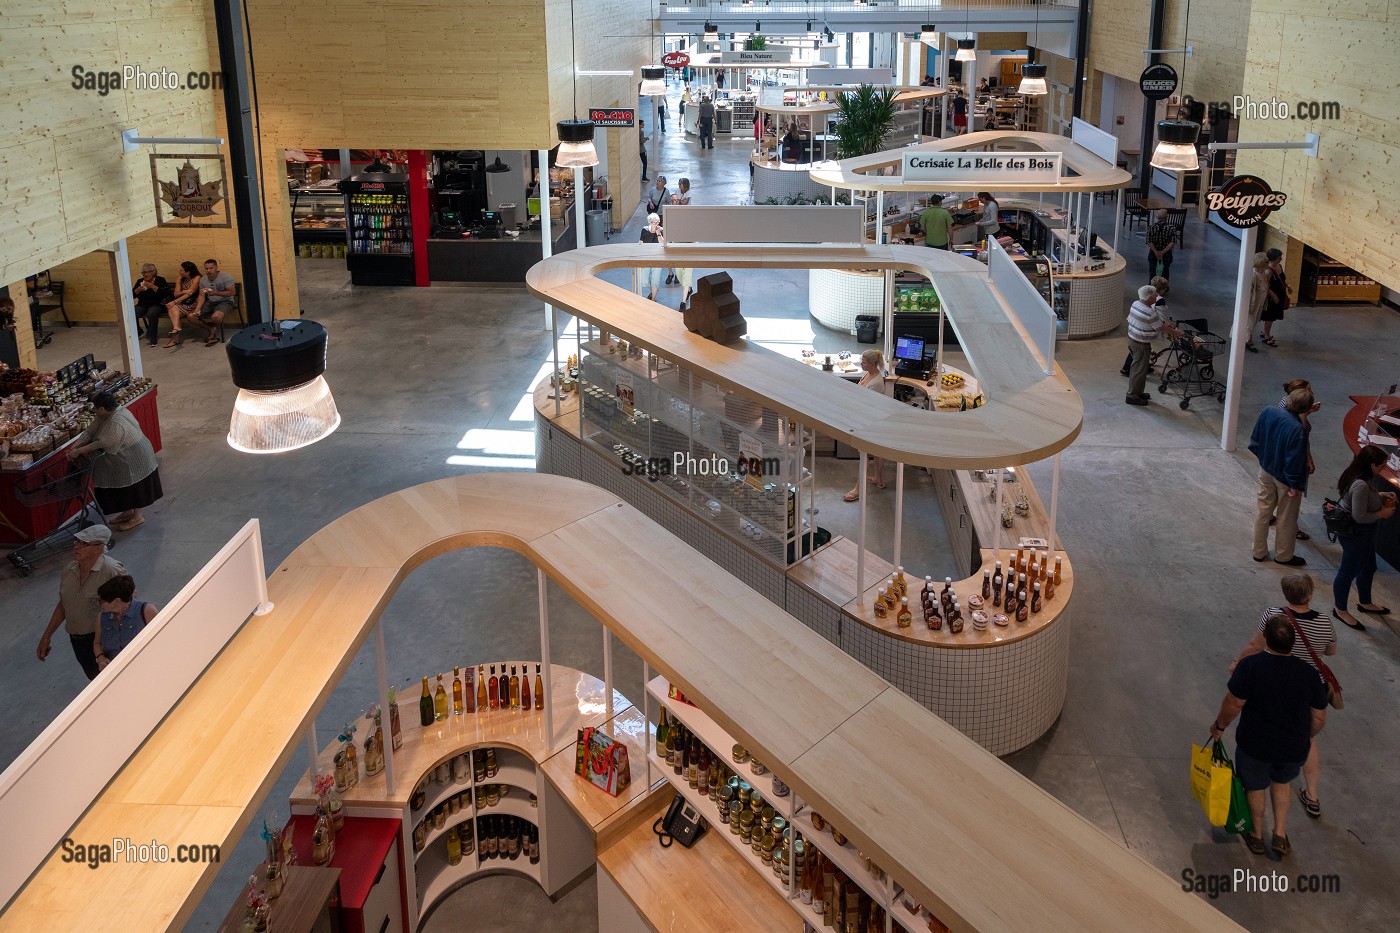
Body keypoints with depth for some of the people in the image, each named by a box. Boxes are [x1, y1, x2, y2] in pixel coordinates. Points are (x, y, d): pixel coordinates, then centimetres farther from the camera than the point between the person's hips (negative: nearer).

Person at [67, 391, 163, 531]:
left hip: (134, 460, -10)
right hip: (124, 459, 10)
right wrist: (74, 446, -13)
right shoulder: (106, 415, -3)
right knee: (125, 488, 21)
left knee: (133, 488, 6)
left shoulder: (116, 424, -34)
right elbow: (89, 432, -1)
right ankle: (128, 512, 37)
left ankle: (137, 517, 22)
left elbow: (102, 445, -30)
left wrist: (79, 451, -23)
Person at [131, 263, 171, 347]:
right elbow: (132, 295, 9)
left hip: (156, 304, -4)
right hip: (142, 305, 4)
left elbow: (166, 293, -12)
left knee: (152, 314, -37)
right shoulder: (140, 281, 16)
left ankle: (151, 337, -26)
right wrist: (138, 289, -11)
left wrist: (153, 287, -19)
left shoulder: (160, 280, 4)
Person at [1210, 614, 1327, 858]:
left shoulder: (1249, 666, -23)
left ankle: (1257, 836, 40)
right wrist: (1307, 736, 16)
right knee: (1281, 783, 30)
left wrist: (1219, 725, 1)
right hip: (1294, 748, 2)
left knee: (1255, 787, 22)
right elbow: (1319, 717, -3)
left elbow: (1233, 704, -18)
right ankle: (1280, 835, 30)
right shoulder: (1308, 672, -13)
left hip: (1254, 746, -2)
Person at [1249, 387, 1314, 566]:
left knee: (1263, 511, 21)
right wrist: (1296, 485, -12)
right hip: (1285, 478, -5)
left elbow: (1254, 440, -2)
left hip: (1266, 470, 5)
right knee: (1286, 519, 16)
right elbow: (1295, 462, -26)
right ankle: (1283, 556, 33)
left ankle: (1259, 551, 34)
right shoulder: (1297, 429, -34)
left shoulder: (1268, 412, -16)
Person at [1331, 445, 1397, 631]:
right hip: (1355, 535, -10)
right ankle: (1340, 609, 28)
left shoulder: (1360, 478, -3)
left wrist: (1381, 497, 1)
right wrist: (1382, 514, -16)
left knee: (1368, 568, 26)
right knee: (1349, 572, 9)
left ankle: (1365, 603, 47)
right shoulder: (1361, 486, -34)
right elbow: (1359, 516, -30)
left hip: (1362, 534, 10)